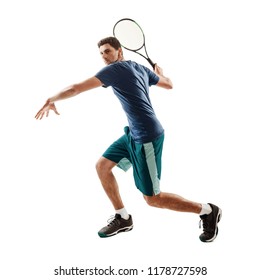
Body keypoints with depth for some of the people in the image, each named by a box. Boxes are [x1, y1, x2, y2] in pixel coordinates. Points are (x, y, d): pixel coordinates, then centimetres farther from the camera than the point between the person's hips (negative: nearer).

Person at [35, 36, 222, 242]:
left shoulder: (115, 69, -11)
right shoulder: (140, 68, 12)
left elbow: (76, 89, -13)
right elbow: (169, 84, 26)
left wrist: (51, 100, 3)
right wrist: (159, 73, 47)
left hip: (147, 137, -10)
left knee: (153, 199, -1)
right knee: (102, 166, 10)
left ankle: (208, 211, 13)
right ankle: (123, 218, 20)